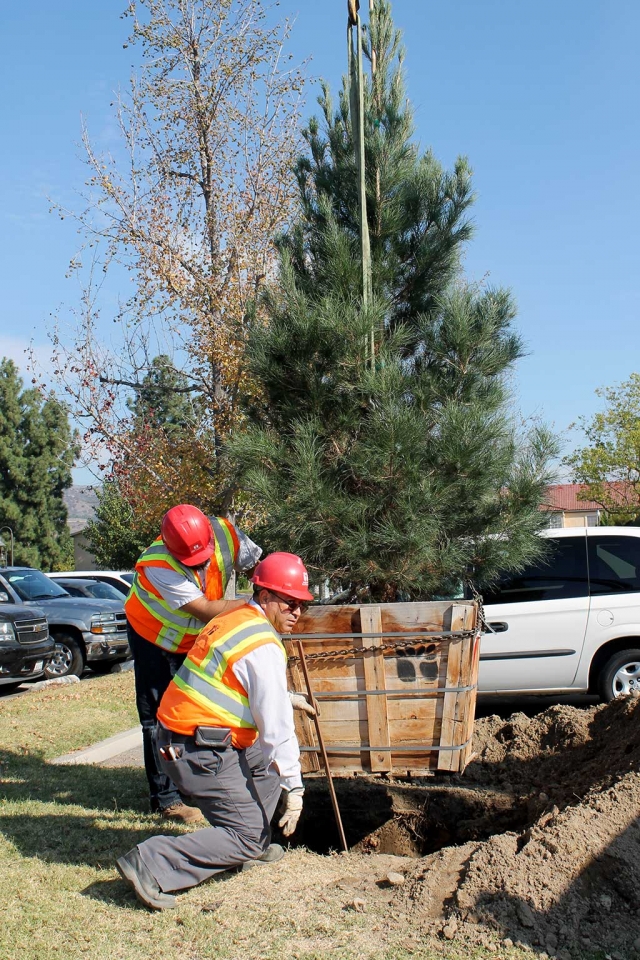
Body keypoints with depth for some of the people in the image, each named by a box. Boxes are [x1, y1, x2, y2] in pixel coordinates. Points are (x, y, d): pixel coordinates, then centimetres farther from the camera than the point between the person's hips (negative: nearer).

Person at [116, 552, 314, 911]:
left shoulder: (232, 620, 13)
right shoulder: (263, 647, -16)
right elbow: (276, 726, -18)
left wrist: (288, 698, 36)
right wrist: (294, 787, -14)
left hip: (177, 741, 10)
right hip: (201, 754, -10)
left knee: (271, 759, 24)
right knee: (246, 838, -5)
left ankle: (253, 843, 26)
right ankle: (151, 864, -13)